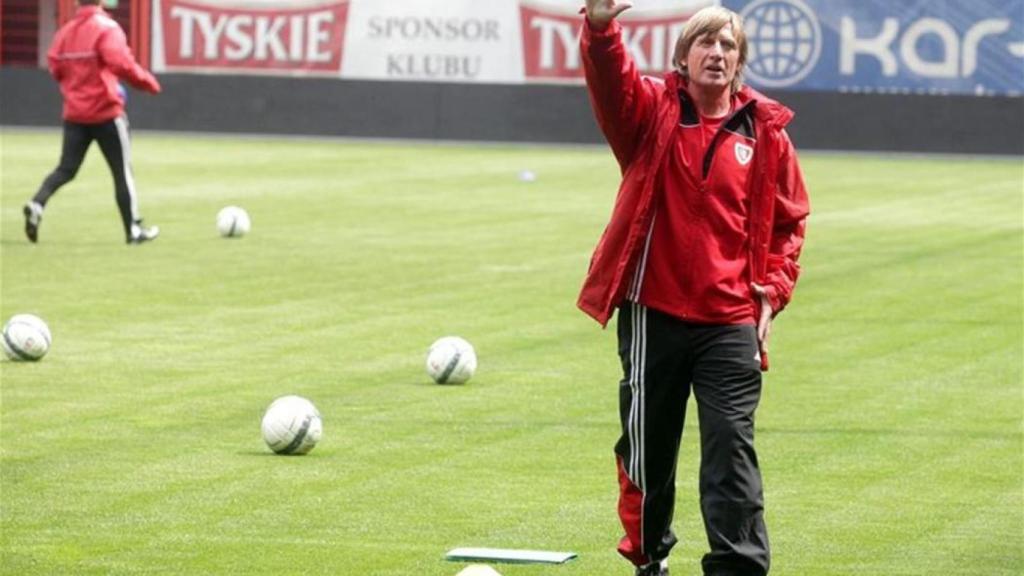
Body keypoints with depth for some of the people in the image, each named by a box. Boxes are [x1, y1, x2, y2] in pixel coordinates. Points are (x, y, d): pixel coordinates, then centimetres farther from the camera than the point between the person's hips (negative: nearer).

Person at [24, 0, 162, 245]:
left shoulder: (65, 31, 6)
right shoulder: (106, 28, -13)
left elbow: (55, 67, 10)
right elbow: (121, 63, -24)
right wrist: (148, 82, -12)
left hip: (74, 113, 5)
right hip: (105, 112, -5)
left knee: (66, 169, 10)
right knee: (122, 171, 6)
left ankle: (37, 204, -16)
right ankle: (134, 229, 11)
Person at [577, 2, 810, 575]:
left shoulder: (766, 132, 3)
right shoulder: (652, 110, 0)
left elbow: (789, 220, 12)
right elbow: (610, 77, -21)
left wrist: (773, 290, 1)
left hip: (730, 320, 0)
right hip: (653, 313, 0)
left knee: (732, 446, -7)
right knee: (648, 446, 12)